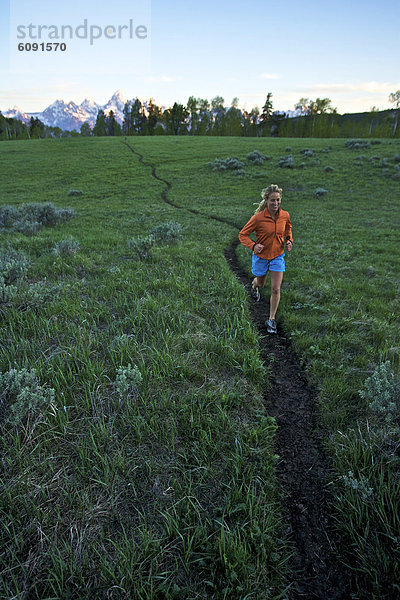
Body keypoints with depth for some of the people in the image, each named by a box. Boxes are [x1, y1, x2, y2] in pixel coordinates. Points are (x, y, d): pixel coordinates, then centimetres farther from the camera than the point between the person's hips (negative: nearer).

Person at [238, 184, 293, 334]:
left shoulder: (285, 215, -9)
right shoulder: (258, 218, -21)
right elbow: (242, 234, -12)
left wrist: (289, 240, -4)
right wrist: (253, 245, -29)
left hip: (278, 256, 2)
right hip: (261, 256, -2)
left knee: (276, 289, -4)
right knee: (260, 283, 22)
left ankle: (271, 319, 13)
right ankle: (254, 286, 62)